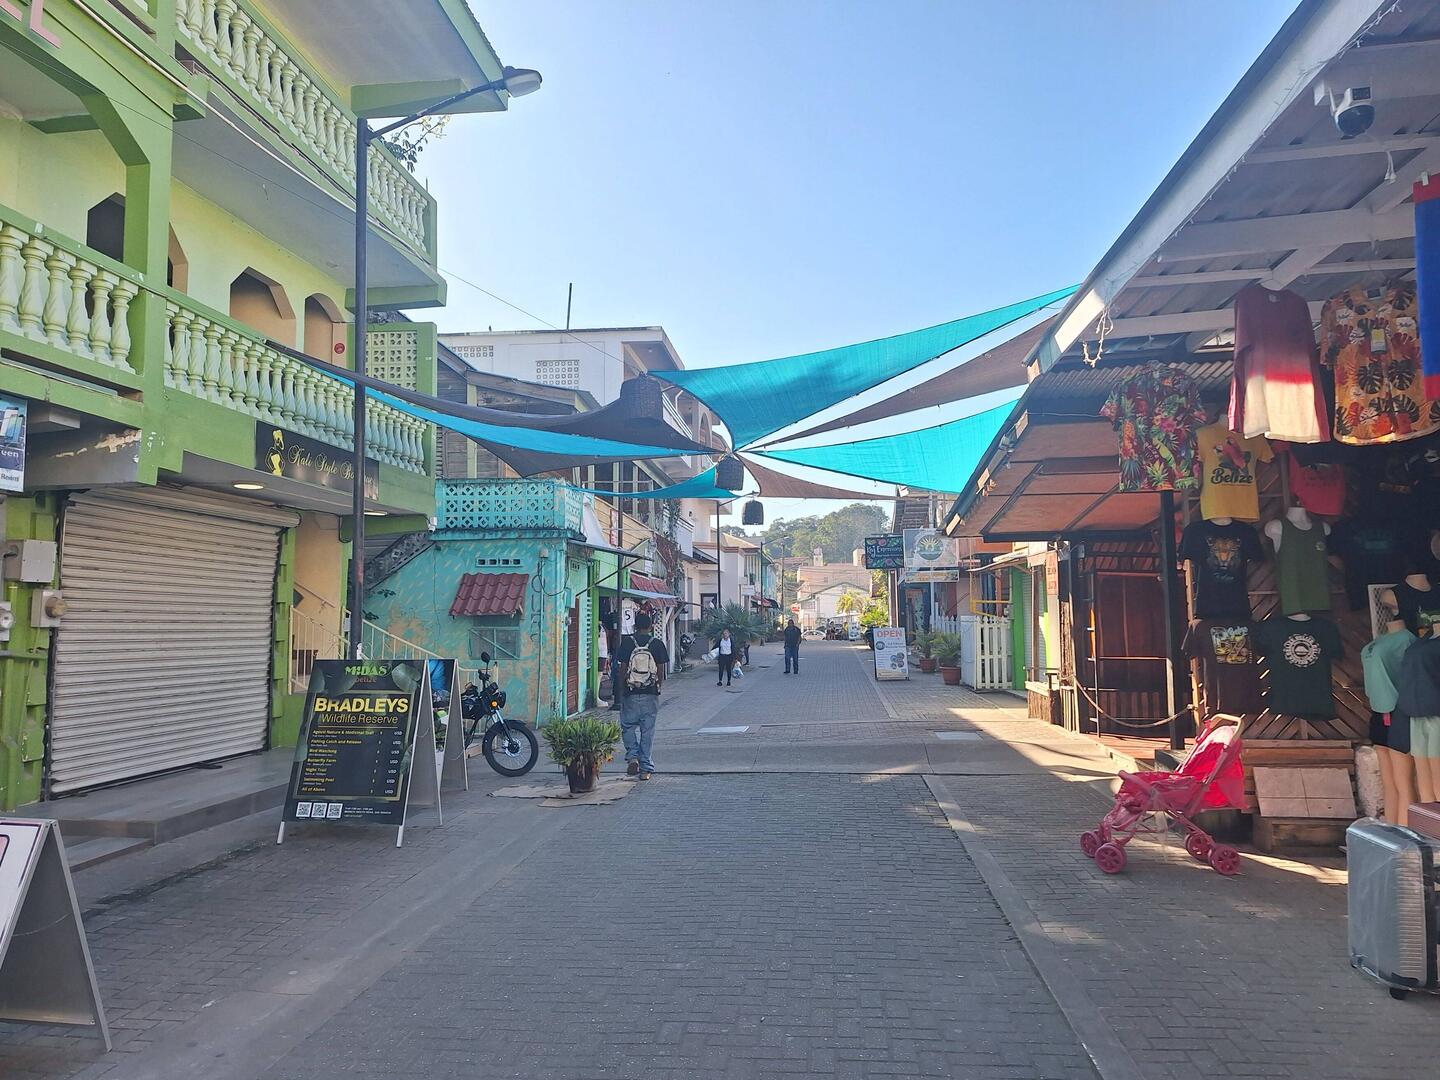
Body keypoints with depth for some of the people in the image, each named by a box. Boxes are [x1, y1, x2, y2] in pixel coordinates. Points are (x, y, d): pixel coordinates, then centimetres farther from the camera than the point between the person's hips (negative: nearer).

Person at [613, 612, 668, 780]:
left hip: (630, 693, -1)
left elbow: (622, 668, -4)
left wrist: (621, 686, 8)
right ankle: (646, 768, 9)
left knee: (628, 726, 16)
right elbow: (661, 670, 0)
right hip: (651, 694, 1)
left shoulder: (627, 642, -4)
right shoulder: (657, 644, -2)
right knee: (648, 730, 7)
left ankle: (632, 757, -3)